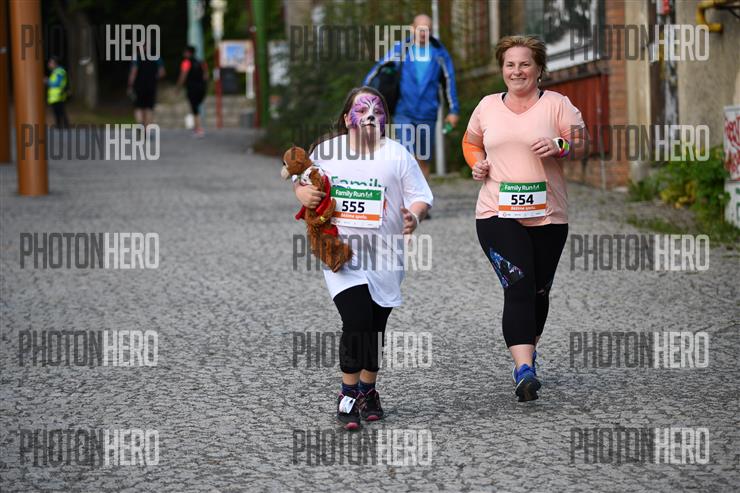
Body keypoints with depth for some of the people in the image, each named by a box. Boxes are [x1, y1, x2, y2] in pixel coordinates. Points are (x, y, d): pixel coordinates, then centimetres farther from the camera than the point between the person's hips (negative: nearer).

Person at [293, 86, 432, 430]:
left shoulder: (397, 155, 2)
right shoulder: (326, 151, 4)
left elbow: (420, 197, 1)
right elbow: (301, 180, 15)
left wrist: (414, 216, -21)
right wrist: (304, 193, -8)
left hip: (384, 256, 2)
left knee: (375, 328, 9)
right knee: (356, 321, -17)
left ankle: (367, 392, 28)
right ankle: (348, 395, -5)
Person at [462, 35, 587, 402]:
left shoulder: (557, 104, 2)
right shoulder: (488, 106, 10)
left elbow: (583, 143, -1)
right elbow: (471, 142, 26)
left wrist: (559, 147, -21)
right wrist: (476, 163, 6)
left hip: (547, 216, 0)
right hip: (497, 214, 0)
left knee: (539, 290, 12)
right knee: (518, 287, -16)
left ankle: (529, 351, 39)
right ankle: (524, 370, -24)